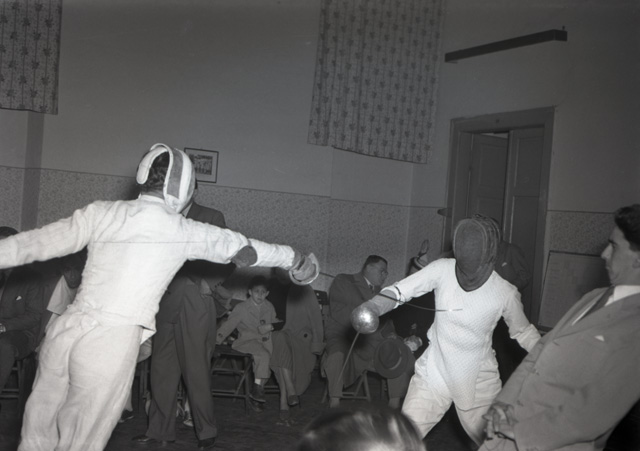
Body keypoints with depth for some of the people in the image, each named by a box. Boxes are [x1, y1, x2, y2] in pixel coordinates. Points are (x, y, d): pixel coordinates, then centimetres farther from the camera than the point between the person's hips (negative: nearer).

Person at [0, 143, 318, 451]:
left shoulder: (101, 212, 6)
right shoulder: (186, 232, 1)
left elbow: (34, 243, 8)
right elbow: (243, 247, 15)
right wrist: (293, 258, 30)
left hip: (66, 330, 3)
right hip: (112, 342, -3)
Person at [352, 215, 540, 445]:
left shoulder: (505, 292, -14)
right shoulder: (442, 270, -15)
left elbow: (523, 331, 2)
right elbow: (399, 291, -18)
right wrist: (372, 306, -37)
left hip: (478, 380, 0)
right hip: (435, 372, 0)